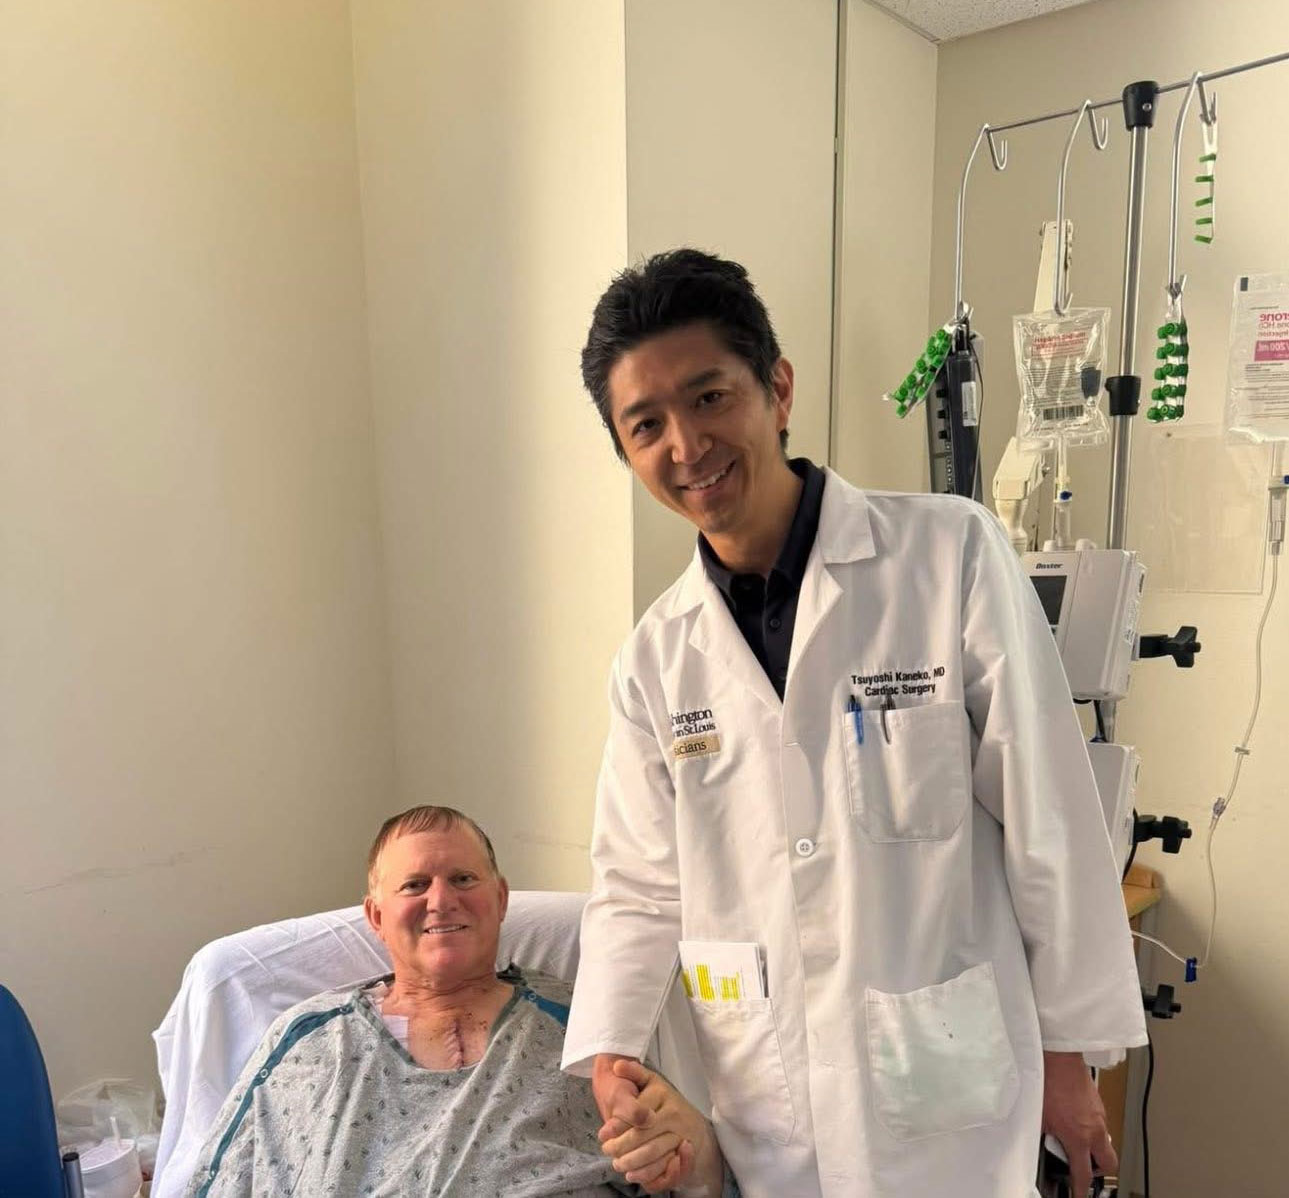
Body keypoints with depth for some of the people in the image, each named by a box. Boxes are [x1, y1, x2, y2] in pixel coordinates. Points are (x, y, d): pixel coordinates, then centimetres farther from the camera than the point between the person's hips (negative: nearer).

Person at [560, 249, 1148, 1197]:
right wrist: (608, 1057, -9)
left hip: (946, 1088, -3)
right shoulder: (656, 656, -1)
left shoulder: (953, 555, -13)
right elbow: (639, 888, 4)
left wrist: (1069, 1050, -3)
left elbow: (1049, 824, -9)